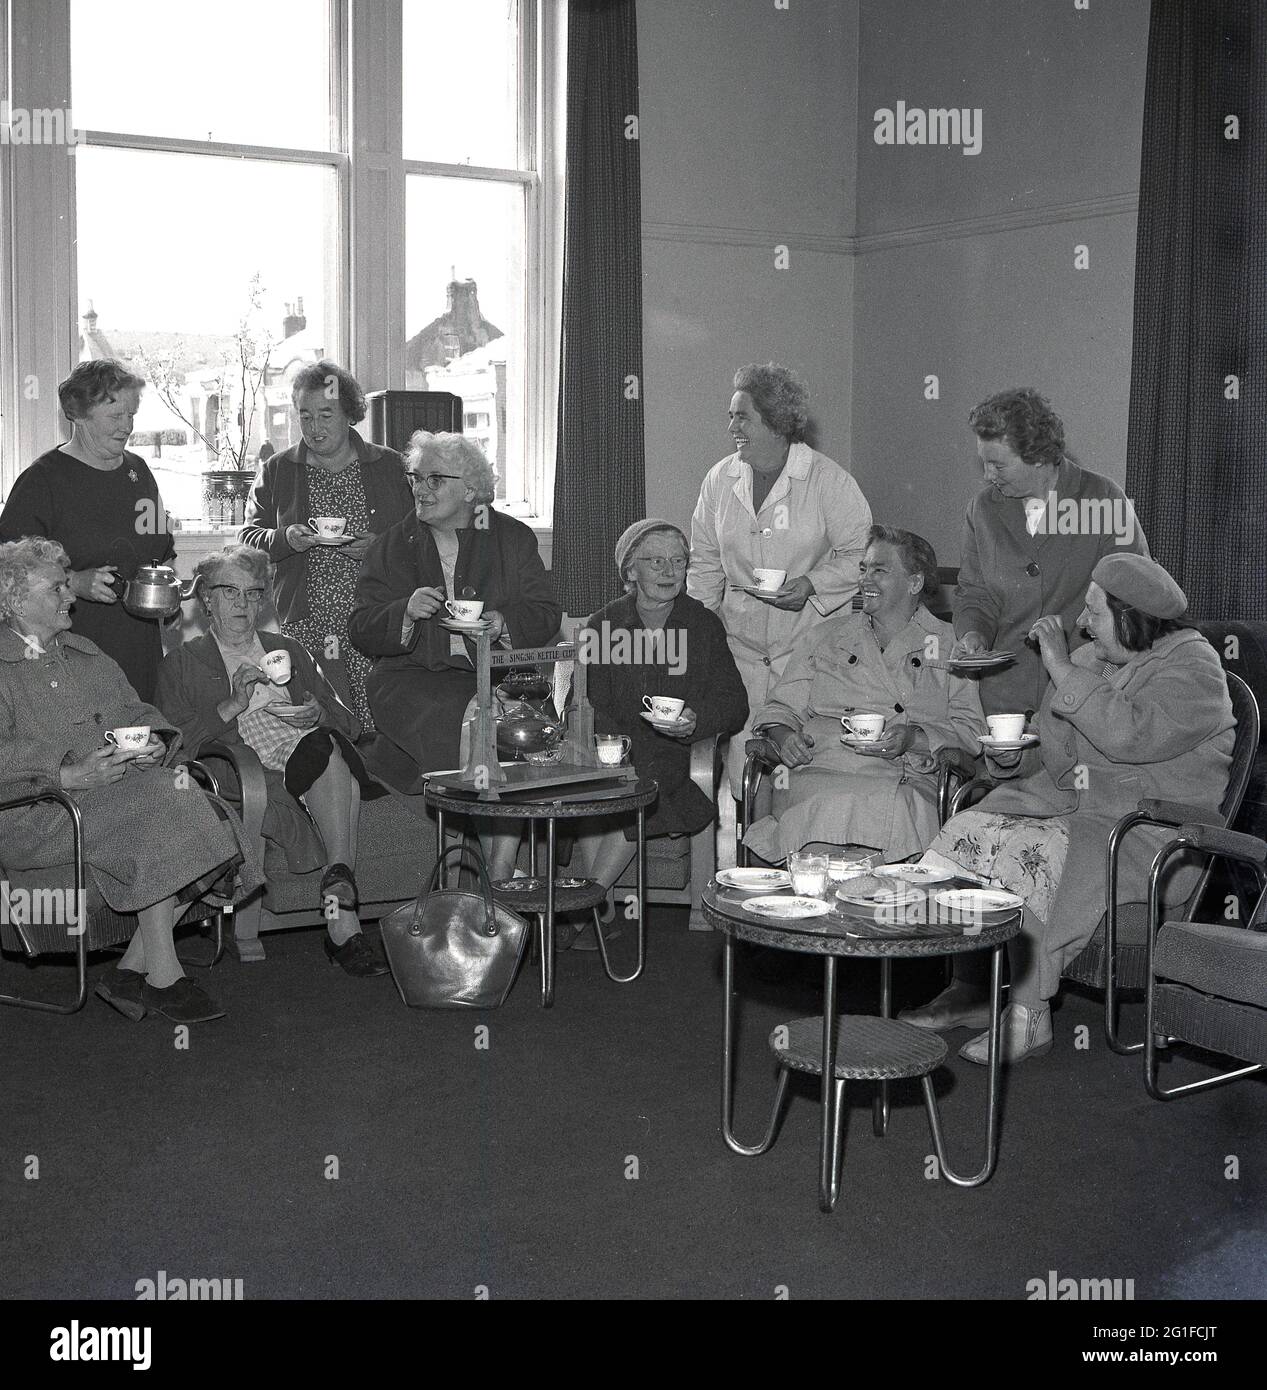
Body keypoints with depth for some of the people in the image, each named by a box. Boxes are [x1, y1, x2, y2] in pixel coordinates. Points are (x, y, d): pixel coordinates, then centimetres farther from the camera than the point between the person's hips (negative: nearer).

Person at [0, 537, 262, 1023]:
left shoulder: (85, 654, 24)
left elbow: (137, 711, 20)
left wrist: (156, 741, -3)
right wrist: (69, 773, -24)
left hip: (122, 788, 7)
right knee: (162, 800, -29)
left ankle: (130, 971, -16)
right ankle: (162, 977, -22)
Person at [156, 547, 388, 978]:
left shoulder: (290, 651, 29)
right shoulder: (182, 663, 18)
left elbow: (348, 724, 22)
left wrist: (317, 714, -1)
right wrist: (233, 705, -9)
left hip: (312, 761, 3)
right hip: (249, 777, -3)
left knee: (327, 745, -35)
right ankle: (343, 919, -40)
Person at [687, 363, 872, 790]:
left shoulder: (829, 479, -5)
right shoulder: (720, 479, 8)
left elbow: (861, 553, -1)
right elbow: (705, 563, 15)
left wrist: (811, 584, -16)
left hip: (810, 640, -4)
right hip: (741, 640, 4)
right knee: (741, 774, -2)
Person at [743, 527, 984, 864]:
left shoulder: (947, 644, 16)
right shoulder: (826, 637, 24)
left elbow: (970, 731, 7)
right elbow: (781, 708, 22)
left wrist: (912, 739, -12)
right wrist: (783, 735, -2)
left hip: (906, 782, -1)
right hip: (819, 773, 1)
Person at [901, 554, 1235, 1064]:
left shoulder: (1192, 668, -10)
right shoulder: (1088, 660, 12)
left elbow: (1127, 735, -27)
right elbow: (1052, 755, 21)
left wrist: (1062, 670, -22)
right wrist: (1012, 757, -1)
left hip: (1151, 832, -7)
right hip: (1064, 802, 7)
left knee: (1032, 851, -30)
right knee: (970, 829, -16)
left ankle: (1029, 1016, -20)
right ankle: (968, 989, -11)